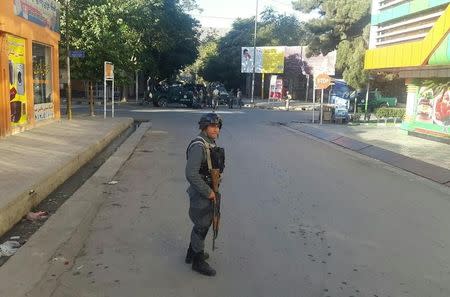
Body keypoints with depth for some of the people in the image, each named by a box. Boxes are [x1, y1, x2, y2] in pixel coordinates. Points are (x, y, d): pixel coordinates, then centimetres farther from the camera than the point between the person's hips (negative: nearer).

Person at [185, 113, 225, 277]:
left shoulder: (212, 144, 7)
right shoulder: (198, 146, -22)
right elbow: (191, 174, -29)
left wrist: (213, 191, 13)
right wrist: (208, 192, -22)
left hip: (209, 191, 9)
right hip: (200, 194, -9)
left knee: (203, 224, 22)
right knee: (201, 226, 3)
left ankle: (192, 253, 40)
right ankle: (198, 261, 20)